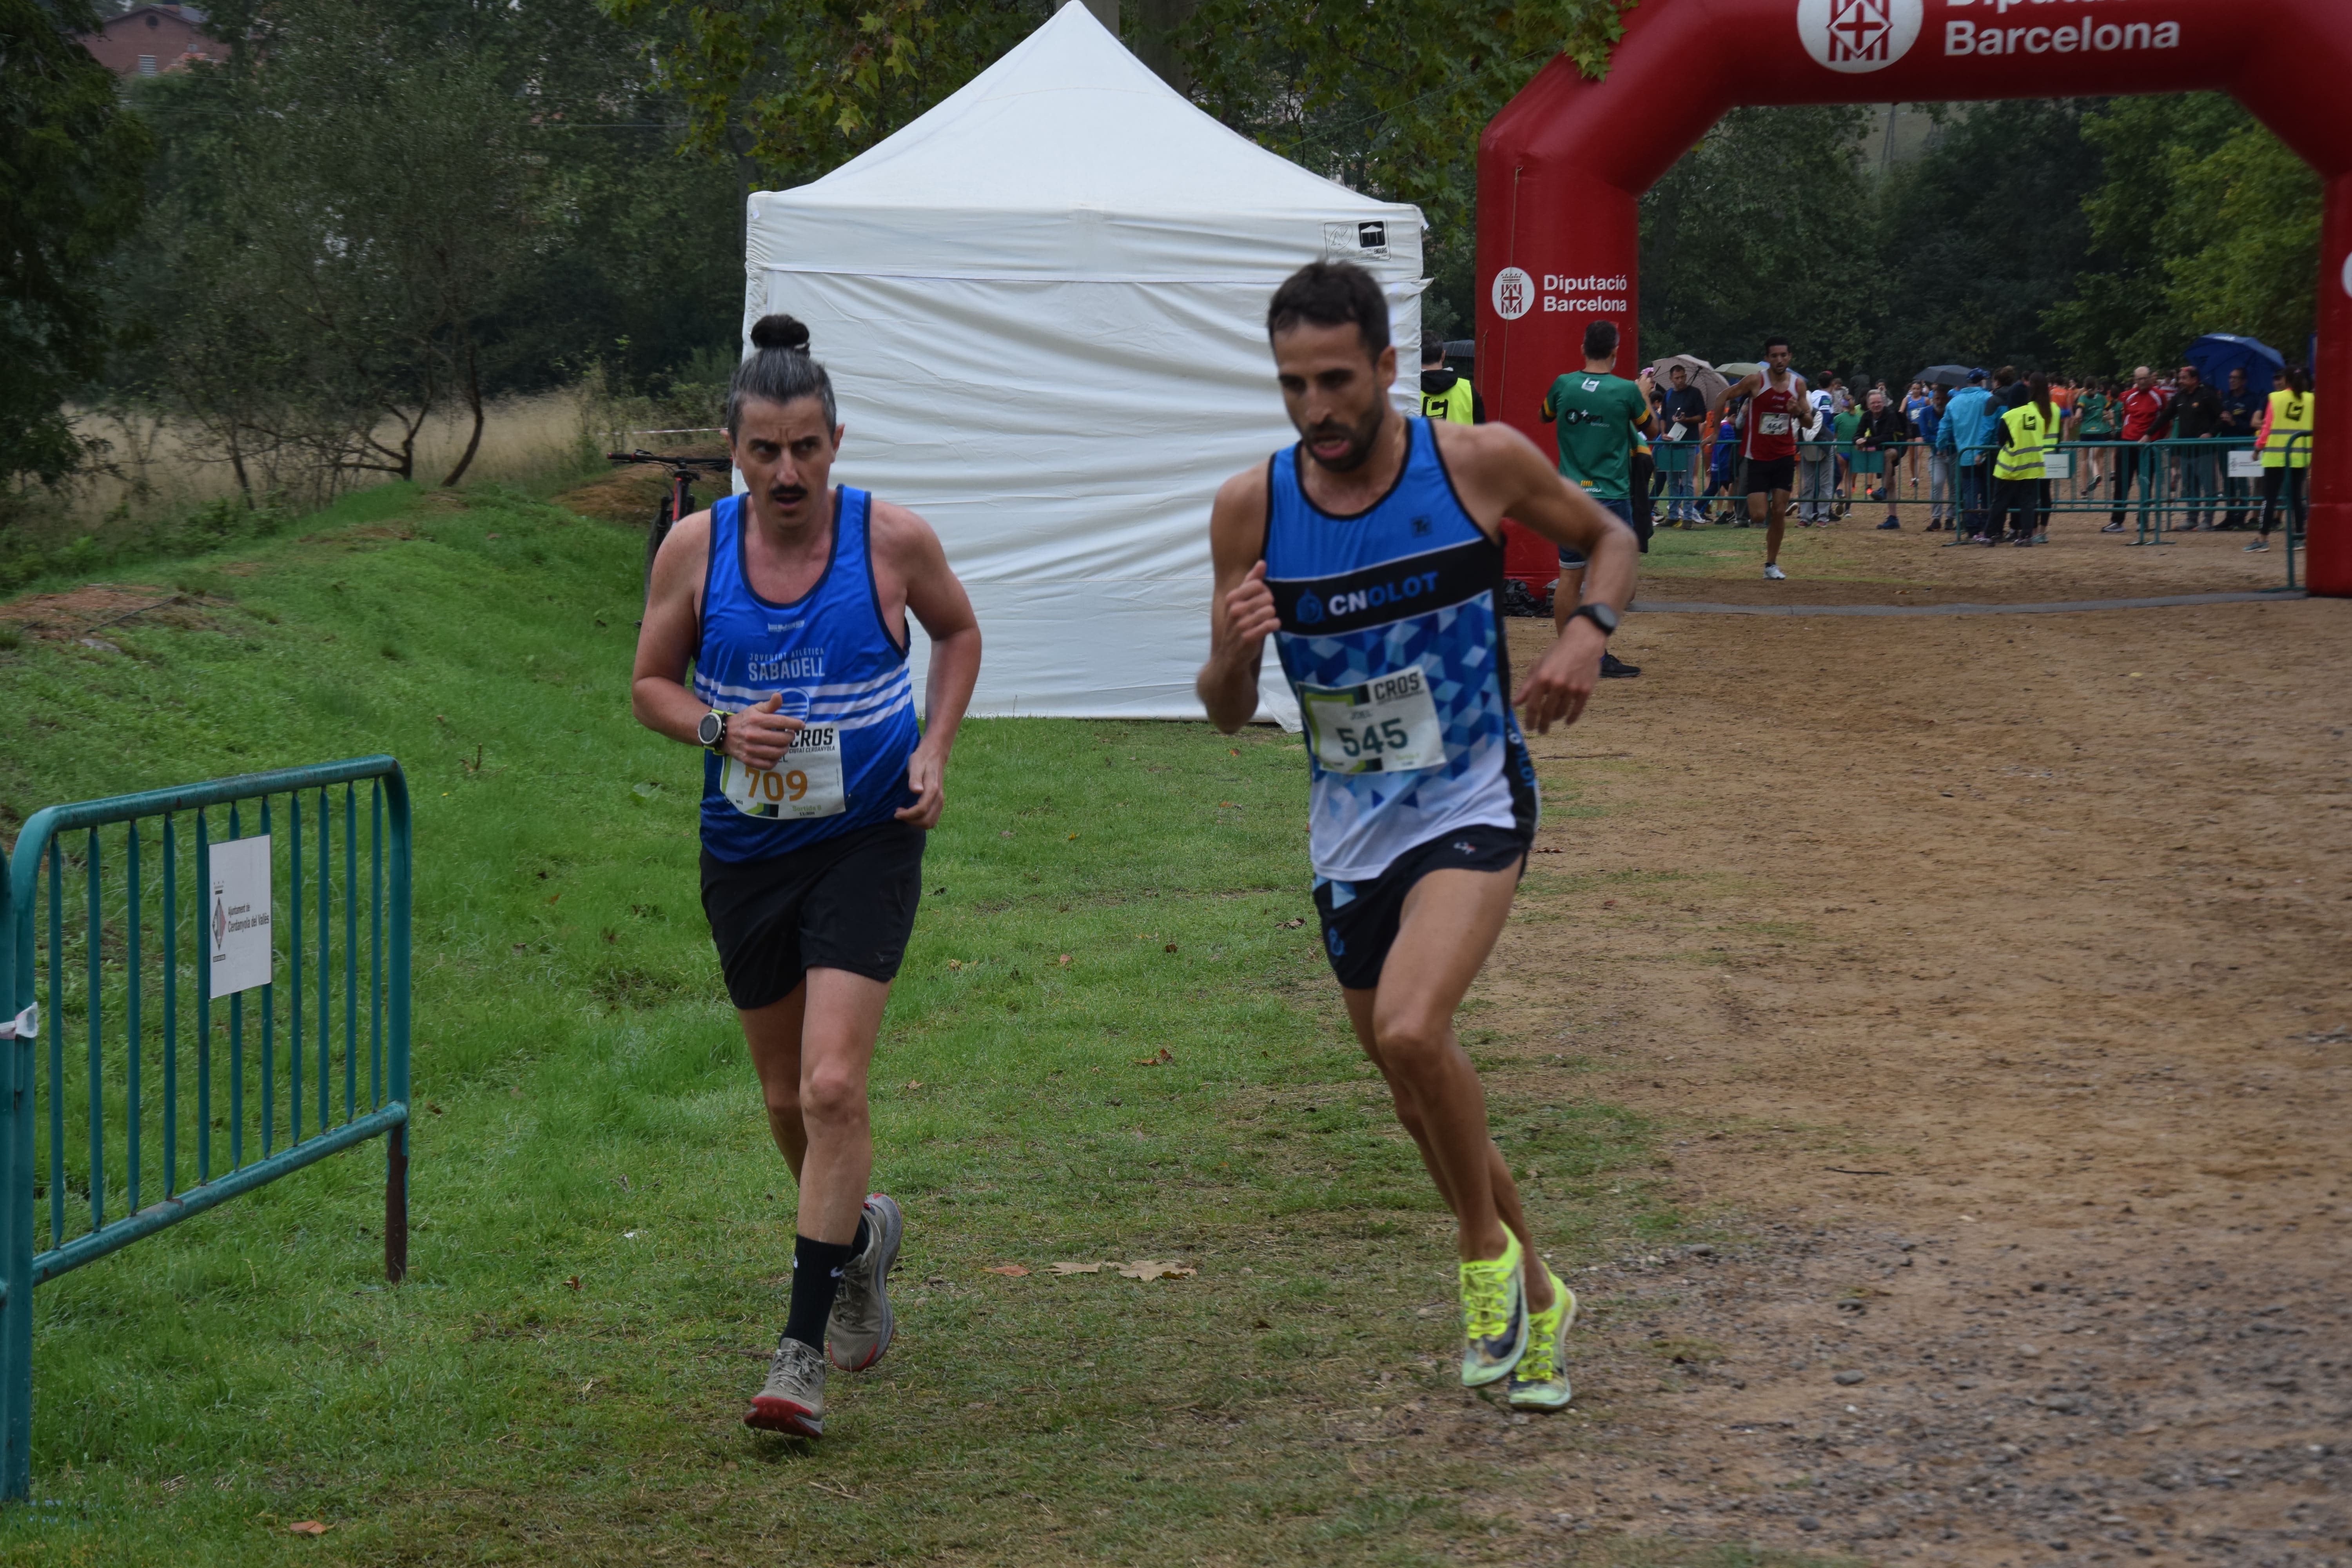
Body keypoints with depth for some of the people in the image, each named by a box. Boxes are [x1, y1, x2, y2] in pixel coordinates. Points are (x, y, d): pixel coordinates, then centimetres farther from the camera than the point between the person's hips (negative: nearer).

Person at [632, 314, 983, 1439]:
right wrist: (719, 727, -15)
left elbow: (959, 632, 11)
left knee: (833, 1086, -16)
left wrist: (933, 753, -2)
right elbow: (649, 685, 5)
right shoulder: (694, 549, -6)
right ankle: (860, 1233, 47)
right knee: (787, 1097, 15)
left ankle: (803, 1350, -11)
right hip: (744, 850, 3)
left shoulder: (894, 539, -9)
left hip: (866, 841, -3)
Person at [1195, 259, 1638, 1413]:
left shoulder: (1481, 463, -12)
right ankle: (1533, 1296, 35)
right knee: (1421, 1098, 13)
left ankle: (1487, 1248, -3)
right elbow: (1227, 715, 0)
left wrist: (1588, 631, -12)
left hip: (1473, 809, -4)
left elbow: (1606, 536, 8)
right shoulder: (1251, 509, -7)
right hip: (1349, 833, 4)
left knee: (1411, 1031, -28)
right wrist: (1234, 651, -23)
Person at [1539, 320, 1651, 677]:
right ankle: (1598, 656, -2)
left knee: (1569, 577, 8)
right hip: (1610, 497, -3)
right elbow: (1649, 428, 9)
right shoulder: (1626, 391, -9)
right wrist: (1645, 393, 26)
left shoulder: (1563, 385, 0)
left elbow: (1545, 416, 21)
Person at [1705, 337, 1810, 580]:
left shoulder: (1798, 384, 1)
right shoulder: (1755, 380, -11)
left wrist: (1800, 412, -13)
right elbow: (1724, 396, 0)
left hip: (1784, 456, 3)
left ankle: (1771, 565, 11)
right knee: (1759, 516, -9)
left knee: (1779, 512, 0)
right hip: (1757, 456, -3)